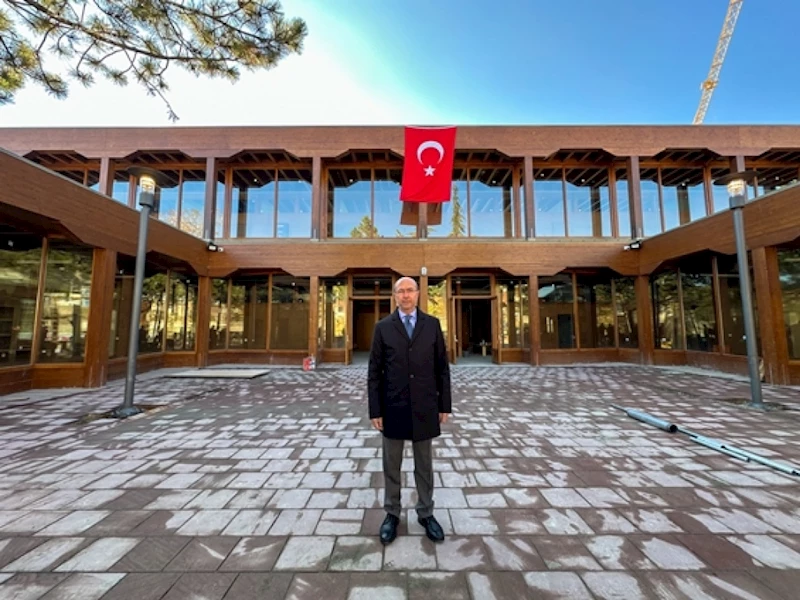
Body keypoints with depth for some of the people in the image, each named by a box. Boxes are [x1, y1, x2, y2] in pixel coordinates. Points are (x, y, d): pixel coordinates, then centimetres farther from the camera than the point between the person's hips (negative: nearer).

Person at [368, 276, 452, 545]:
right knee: (391, 465, 16)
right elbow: (375, 372, -3)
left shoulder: (432, 324, -1)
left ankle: (426, 514, 38)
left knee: (424, 465, 17)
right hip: (393, 407, 0)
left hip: (424, 407, 1)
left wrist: (444, 404, 1)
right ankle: (392, 514, 38)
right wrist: (375, 410, -5)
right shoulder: (383, 327, -3)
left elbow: (442, 367, 2)